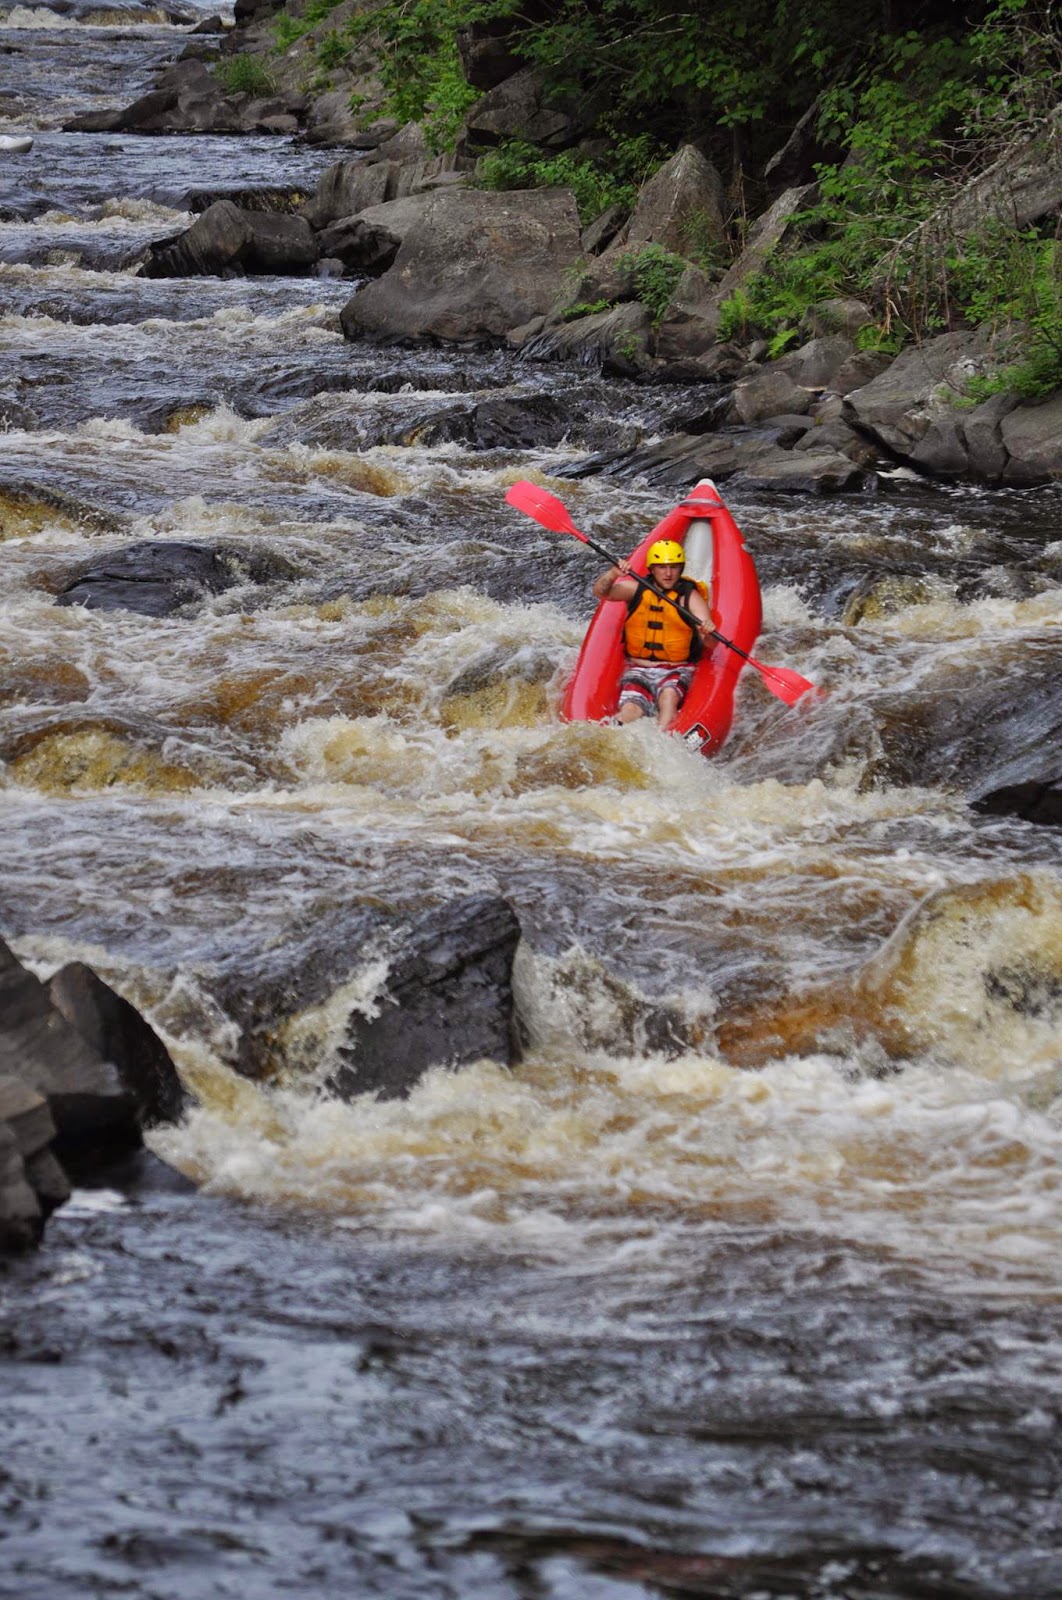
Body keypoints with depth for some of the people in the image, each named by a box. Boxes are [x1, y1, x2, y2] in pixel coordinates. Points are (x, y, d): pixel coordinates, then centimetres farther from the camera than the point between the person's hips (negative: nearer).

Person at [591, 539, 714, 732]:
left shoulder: (690, 597, -2)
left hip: (676, 671, -2)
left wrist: (707, 634, -38)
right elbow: (601, 592, -10)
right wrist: (613, 574, -31)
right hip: (638, 669, 2)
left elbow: (710, 643, -13)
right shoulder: (636, 589, 4)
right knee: (630, 711, -25)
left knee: (669, 695, -35)